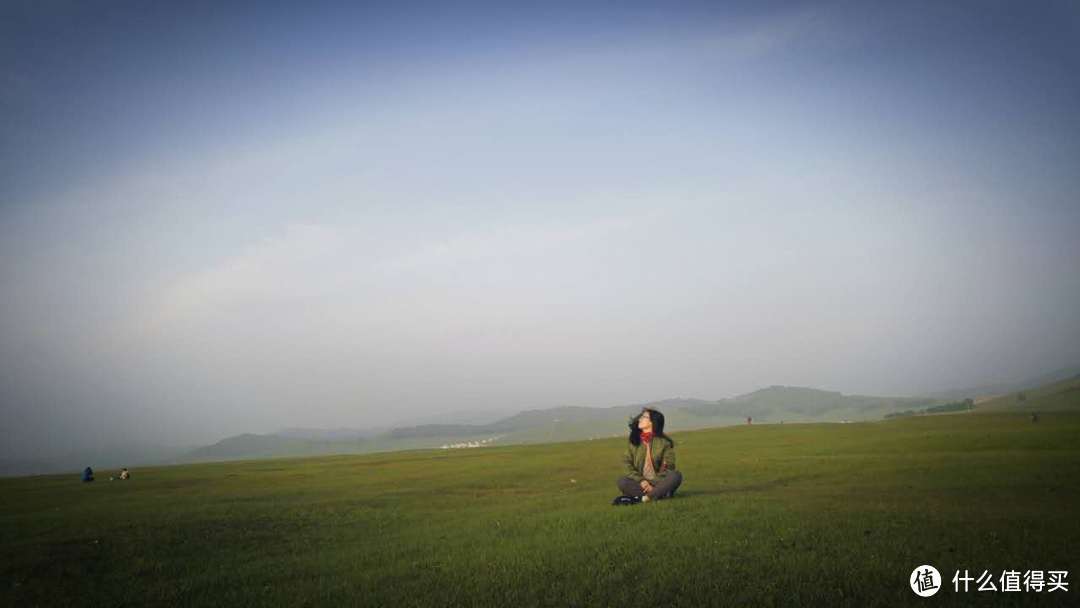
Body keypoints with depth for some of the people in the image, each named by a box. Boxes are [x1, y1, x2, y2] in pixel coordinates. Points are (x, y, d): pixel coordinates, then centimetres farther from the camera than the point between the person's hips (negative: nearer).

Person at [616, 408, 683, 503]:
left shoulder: (664, 442, -2)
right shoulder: (633, 441, 6)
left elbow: (668, 467, -6)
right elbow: (627, 465, 0)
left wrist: (653, 485, -17)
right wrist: (641, 481, -15)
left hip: (659, 482, -1)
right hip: (641, 483, 1)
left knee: (676, 475, -29)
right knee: (622, 482, -26)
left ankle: (646, 497, -33)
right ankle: (661, 494, -29)